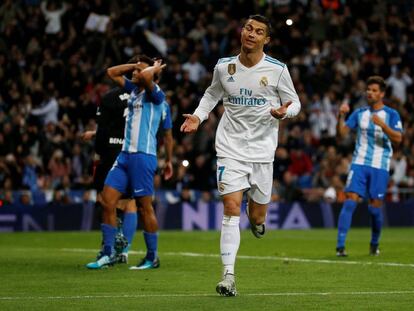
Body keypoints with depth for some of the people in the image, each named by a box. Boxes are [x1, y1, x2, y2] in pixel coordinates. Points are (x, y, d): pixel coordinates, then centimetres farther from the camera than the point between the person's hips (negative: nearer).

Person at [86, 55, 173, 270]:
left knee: (145, 207, -3)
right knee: (107, 201, 0)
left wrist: (155, 68, -9)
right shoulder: (134, 90, 16)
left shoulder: (156, 95, -8)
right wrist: (136, 65, 19)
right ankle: (108, 254, 4)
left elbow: (145, 77, -29)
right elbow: (112, 72, 27)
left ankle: (152, 258, 6)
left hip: (143, 156, -8)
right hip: (125, 155, 8)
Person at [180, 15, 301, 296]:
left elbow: (294, 103, 4)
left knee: (257, 216, 5)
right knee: (231, 208, -14)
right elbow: (212, 94, 20)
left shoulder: (278, 69, -5)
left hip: (262, 149, 0)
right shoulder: (224, 66, 1)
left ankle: (257, 220, 46)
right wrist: (198, 116, 3)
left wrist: (284, 112, -19)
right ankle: (228, 276, -14)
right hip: (230, 148, 0)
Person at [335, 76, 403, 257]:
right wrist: (341, 116, -13)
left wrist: (382, 124, -25)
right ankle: (340, 245, -15)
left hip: (380, 167, -1)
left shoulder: (391, 115, 2)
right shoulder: (359, 113, 10)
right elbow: (341, 133, 4)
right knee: (350, 201, -12)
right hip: (359, 163, 1)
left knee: (375, 207, 0)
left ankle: (374, 244, 23)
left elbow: (397, 139, -11)